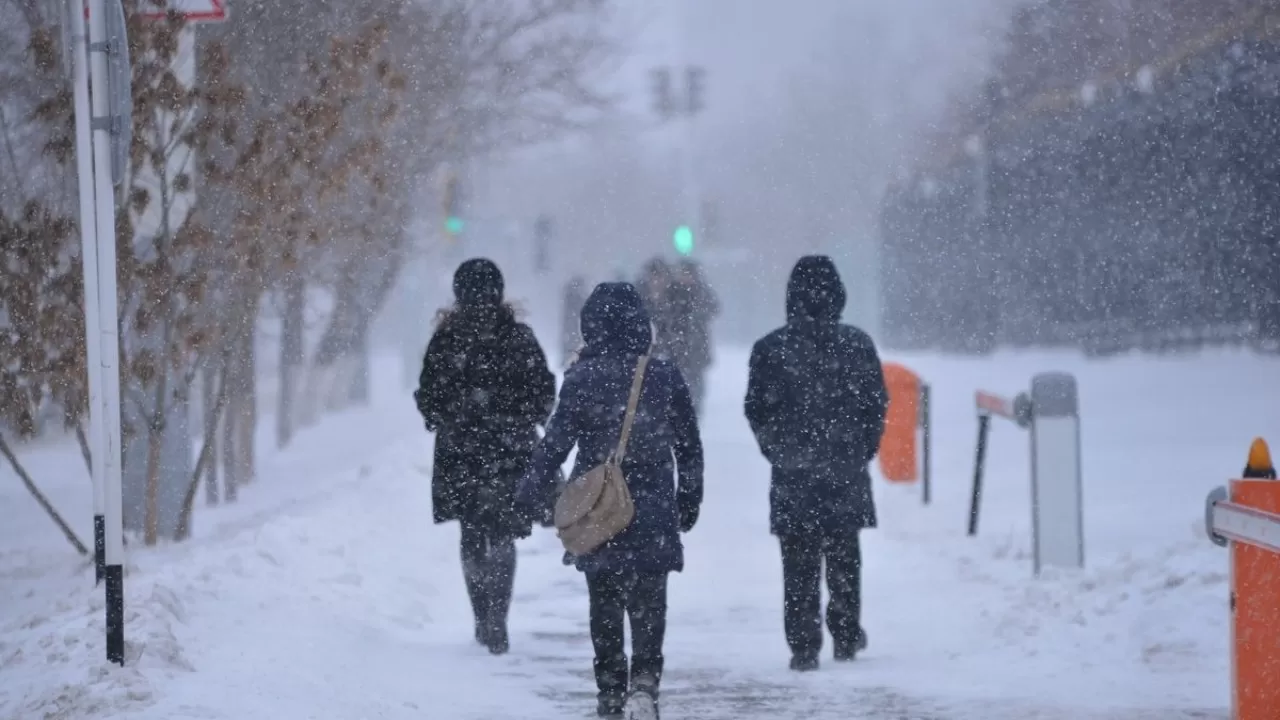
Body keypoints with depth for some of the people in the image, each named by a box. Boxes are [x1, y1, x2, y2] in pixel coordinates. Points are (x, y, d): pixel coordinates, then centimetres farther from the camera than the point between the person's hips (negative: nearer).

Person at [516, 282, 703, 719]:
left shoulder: (583, 380, -9)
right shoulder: (665, 377, 0)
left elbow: (556, 442, -10)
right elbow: (690, 448, 6)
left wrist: (531, 495, -1)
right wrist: (689, 501, 17)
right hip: (653, 510, 1)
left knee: (605, 603, 11)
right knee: (649, 600, 5)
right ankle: (645, 676, -15)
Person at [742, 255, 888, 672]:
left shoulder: (769, 349, -6)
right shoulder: (858, 346, -4)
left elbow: (756, 411, -1)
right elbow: (877, 406, 1)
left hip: (791, 475, -1)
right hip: (847, 473, 1)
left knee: (799, 564, 4)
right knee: (844, 558, 16)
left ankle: (804, 646, 0)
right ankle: (847, 636, 22)